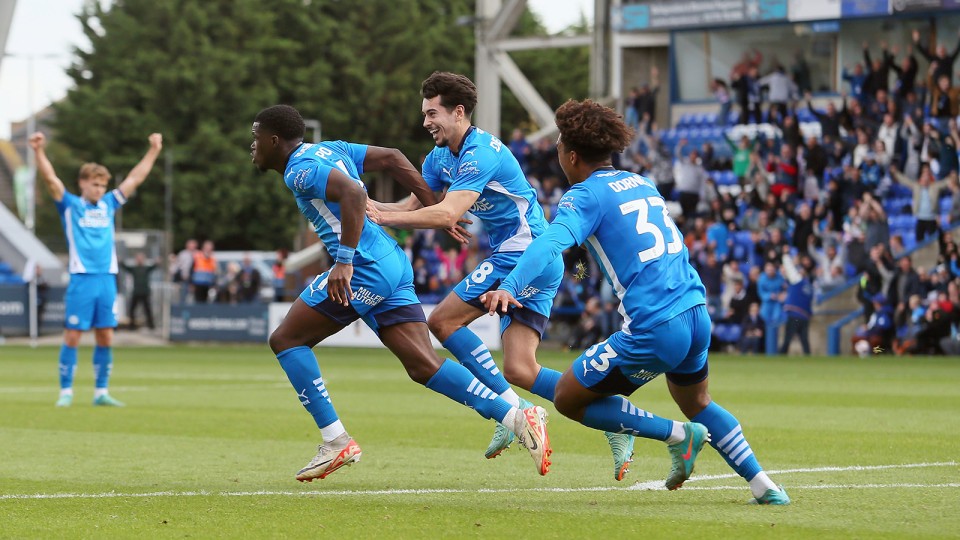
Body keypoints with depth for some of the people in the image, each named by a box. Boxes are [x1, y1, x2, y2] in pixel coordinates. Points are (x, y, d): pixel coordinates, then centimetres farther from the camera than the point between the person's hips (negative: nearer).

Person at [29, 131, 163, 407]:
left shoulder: (109, 205, 15)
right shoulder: (70, 205, 5)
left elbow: (136, 178, 21)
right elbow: (50, 179, -8)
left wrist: (153, 151, 22)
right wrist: (39, 151, -21)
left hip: (107, 279, 4)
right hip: (81, 279, -4)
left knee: (106, 338, 5)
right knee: (72, 336, -4)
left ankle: (101, 392, 12)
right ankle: (66, 392, 1)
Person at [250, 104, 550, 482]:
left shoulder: (300, 170, -9)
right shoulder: (328, 150, 20)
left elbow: (353, 192, -26)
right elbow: (391, 157, 20)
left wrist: (344, 261, -28)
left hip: (365, 268, -9)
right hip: (394, 263, 9)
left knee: (286, 340, 1)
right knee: (424, 366, 4)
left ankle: (336, 441, -3)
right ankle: (519, 419, -6)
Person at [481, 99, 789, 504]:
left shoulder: (585, 195, -4)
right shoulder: (642, 184, 18)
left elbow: (551, 242, -24)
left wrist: (510, 287, -37)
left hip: (653, 330, -8)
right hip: (696, 313, 8)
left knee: (569, 399, 7)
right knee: (697, 404, 33)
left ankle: (678, 435, 2)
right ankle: (763, 485, 24)